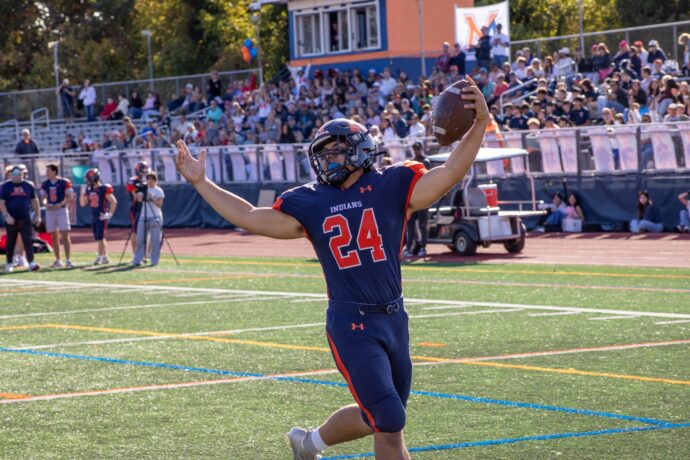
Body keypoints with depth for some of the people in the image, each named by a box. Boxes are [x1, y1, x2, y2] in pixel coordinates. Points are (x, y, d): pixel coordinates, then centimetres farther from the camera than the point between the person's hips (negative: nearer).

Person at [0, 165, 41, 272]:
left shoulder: (28, 186, 7)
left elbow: (34, 201, 13)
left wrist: (37, 215, 7)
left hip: (25, 219, 1)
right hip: (11, 220, -1)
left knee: (28, 241, -7)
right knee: (10, 242, 7)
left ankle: (31, 263, -14)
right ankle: (9, 264, 18)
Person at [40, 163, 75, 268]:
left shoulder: (64, 183, -4)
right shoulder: (45, 184, 8)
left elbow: (70, 197, -3)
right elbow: (43, 197, 10)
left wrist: (61, 204, -18)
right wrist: (46, 204, -11)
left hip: (62, 210, -4)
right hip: (50, 211, 4)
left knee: (65, 236, -10)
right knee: (54, 237, 7)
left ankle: (67, 260, -9)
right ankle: (57, 260, 13)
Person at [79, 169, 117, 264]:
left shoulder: (104, 189, -13)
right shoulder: (89, 190, 8)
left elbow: (114, 202, -11)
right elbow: (82, 204, 15)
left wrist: (110, 214, -13)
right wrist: (82, 193, 2)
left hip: (102, 217, -8)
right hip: (93, 217, 8)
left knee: (100, 237, -9)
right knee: (98, 238, 12)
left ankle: (100, 257, -6)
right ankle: (105, 257, 20)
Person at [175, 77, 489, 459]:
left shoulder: (391, 187, 0)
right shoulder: (310, 204, 1)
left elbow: (449, 174, -11)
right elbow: (251, 219, 2)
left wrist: (480, 123, -24)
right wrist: (201, 183, 1)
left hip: (394, 319, 3)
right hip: (351, 325, -3)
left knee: (376, 417, 17)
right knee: (389, 422, -10)